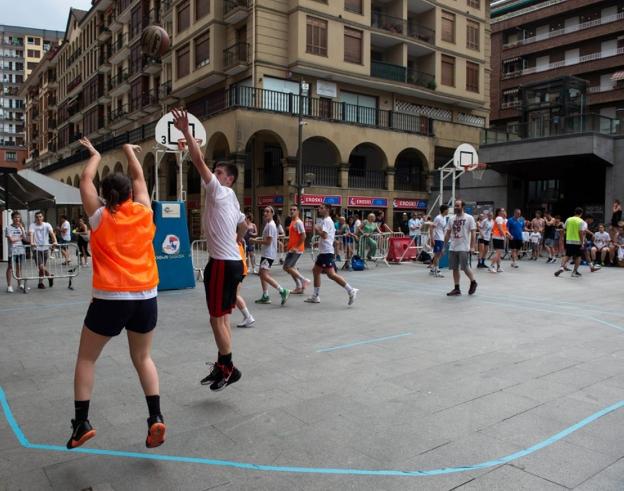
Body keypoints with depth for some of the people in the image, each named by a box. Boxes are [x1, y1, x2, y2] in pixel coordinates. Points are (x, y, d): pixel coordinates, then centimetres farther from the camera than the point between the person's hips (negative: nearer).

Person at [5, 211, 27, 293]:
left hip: (21, 250, 5)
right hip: (12, 250, -5)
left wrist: (21, 228, -5)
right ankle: (9, 286, 2)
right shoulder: (9, 228, -3)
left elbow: (25, 238, 1)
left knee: (19, 267, 10)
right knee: (10, 267, -1)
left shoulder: (21, 227, 13)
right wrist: (20, 238, 0)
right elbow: (11, 240, -12)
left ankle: (20, 284, 16)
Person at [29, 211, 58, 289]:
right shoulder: (32, 225, -2)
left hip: (45, 248, 1)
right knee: (41, 267, -13)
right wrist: (32, 242, -37)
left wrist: (55, 241, -32)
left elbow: (52, 233, -13)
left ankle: (40, 283, 23)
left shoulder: (47, 225, 1)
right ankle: (50, 276, 11)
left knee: (42, 267, 8)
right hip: (37, 249, -1)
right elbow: (31, 234, -18)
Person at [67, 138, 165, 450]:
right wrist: (129, 150, 35)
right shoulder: (143, 213, 5)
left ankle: (81, 423, 15)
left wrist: (95, 155, 30)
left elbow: (85, 181, 15)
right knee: (143, 358, 17)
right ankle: (155, 417, 5)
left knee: (86, 358, 17)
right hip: (146, 297, 2)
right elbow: (139, 177, 21)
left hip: (110, 299, -2)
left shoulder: (100, 217, 1)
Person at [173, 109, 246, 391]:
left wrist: (186, 131, -17)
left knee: (217, 319, -3)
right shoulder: (230, 199, 17)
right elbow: (243, 226, 31)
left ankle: (228, 369, 7)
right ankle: (222, 366, 22)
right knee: (222, 318, 14)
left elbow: (199, 162, -18)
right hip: (231, 261, 10)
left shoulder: (220, 192, -9)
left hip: (223, 264, -10)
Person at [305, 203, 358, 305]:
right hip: (323, 251, 11)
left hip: (326, 252, -11)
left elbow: (324, 235, -24)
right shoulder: (325, 221, 19)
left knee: (331, 274, -15)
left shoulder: (326, 221, -12)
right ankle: (315, 296, 20)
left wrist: (317, 229, -10)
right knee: (316, 270, 14)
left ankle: (350, 290, -14)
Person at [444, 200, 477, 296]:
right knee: (455, 268, 6)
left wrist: (472, 247, -13)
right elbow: (448, 233, 14)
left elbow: (473, 233, -8)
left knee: (465, 268, -5)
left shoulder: (469, 218, -5)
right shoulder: (451, 219, 10)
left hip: (464, 248, -5)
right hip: (452, 248, 6)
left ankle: (473, 282, 21)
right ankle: (456, 289, 13)